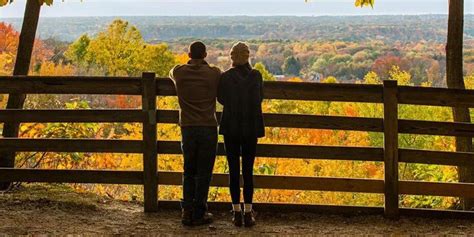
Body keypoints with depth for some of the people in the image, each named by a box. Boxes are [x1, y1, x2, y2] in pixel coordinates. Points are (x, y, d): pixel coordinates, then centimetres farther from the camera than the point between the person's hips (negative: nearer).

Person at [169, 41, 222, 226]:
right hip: (208, 128, -2)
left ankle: (187, 212, 11)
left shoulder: (179, 72, 1)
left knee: (189, 171, 14)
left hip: (188, 128, 2)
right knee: (204, 173, 4)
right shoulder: (214, 73, -4)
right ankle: (199, 214, 7)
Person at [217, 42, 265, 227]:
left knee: (234, 170, 6)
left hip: (231, 128, -1)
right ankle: (248, 213, 5)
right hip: (251, 128, 1)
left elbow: (222, 99, 6)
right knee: (248, 171, 7)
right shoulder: (256, 75, -4)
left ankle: (237, 213, 6)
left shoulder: (225, 77, -8)